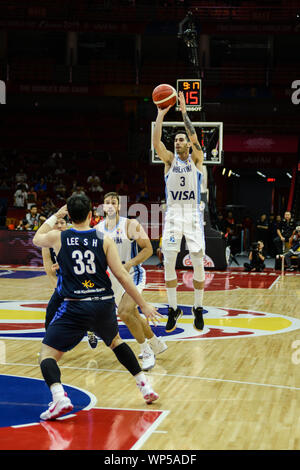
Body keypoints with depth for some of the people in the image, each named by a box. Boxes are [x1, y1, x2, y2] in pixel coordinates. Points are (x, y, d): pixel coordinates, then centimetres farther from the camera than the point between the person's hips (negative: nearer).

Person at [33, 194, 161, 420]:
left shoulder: (58, 237, 0)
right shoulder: (104, 240, 0)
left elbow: (37, 239, 24)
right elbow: (122, 276, -3)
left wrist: (55, 216, 34)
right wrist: (144, 305, 3)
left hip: (75, 308, -3)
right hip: (104, 304, 3)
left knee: (48, 354, 4)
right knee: (116, 342, 32)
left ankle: (59, 398, -22)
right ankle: (145, 386, 28)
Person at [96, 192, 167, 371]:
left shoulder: (130, 225, -14)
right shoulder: (98, 229, 1)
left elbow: (148, 249, -14)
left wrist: (129, 264, -27)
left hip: (133, 275, -6)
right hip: (114, 277, 6)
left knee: (124, 312, -25)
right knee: (132, 315, 18)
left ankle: (147, 352, -9)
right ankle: (156, 344, 41)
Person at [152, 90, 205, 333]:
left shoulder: (196, 159, 4)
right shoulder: (170, 159, 7)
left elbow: (194, 138, -15)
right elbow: (156, 142, -10)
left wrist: (184, 112, -17)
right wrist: (160, 114, -15)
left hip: (193, 215, -1)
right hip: (173, 214, 1)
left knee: (198, 263, -3)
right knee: (169, 262, -4)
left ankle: (198, 309, 11)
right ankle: (174, 309, 8)